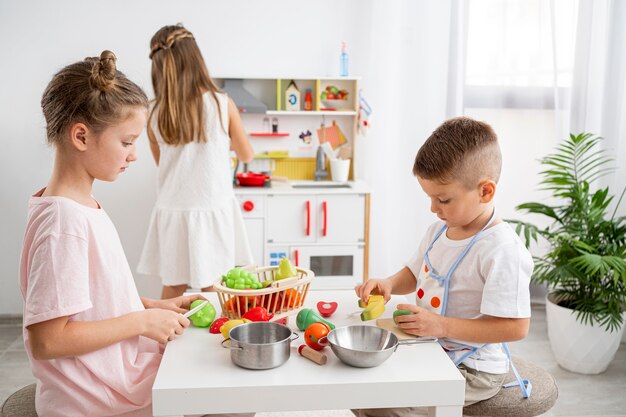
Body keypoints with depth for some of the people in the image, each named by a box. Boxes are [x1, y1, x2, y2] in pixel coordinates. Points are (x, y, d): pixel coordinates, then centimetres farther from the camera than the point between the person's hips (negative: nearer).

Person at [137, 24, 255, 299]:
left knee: (172, 289, 14)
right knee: (213, 291, 8)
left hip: (172, 212, 2)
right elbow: (246, 155, 6)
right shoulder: (223, 104, -7)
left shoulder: (156, 117, -2)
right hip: (214, 210, -2)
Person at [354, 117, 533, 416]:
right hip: (429, 348, 8)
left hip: (471, 369, -8)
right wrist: (389, 284, -4)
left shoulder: (502, 251, -25)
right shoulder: (440, 229, 3)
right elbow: (415, 274, 18)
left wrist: (442, 325, -29)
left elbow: (516, 327, -27)